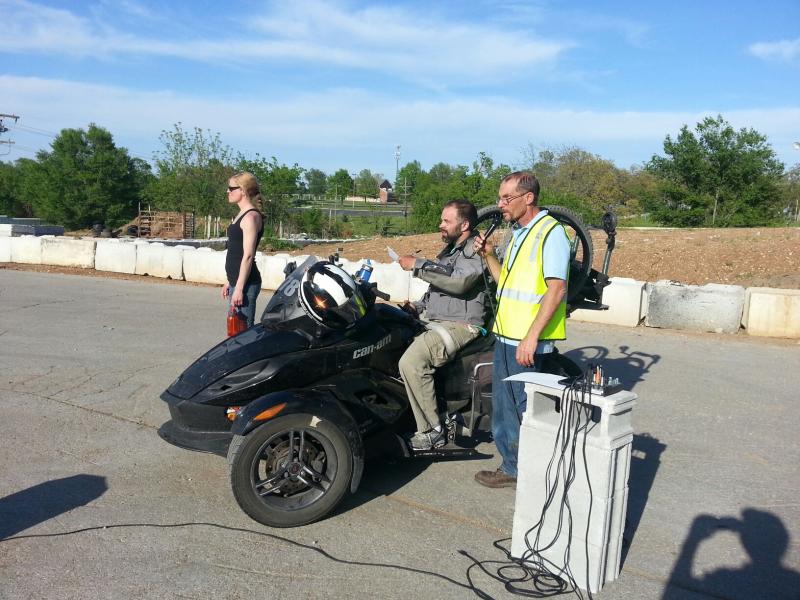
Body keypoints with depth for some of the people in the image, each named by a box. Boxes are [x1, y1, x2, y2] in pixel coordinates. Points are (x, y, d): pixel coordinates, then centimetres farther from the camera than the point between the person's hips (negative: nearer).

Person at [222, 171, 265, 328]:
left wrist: (239, 288, -20)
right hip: (237, 281, 9)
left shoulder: (251, 216, -13)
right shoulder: (242, 214, 16)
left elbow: (248, 256, -18)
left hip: (245, 283, -9)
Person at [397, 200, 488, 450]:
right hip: (436, 321, 10)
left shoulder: (476, 249, -6)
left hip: (460, 325, -10)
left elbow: (459, 281, -25)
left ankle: (432, 431, -19)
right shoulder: (450, 249, 24)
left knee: (411, 362, -29)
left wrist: (418, 265, -20)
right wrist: (417, 306, 13)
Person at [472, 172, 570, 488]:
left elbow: (556, 289, -19)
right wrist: (489, 256, 8)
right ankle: (512, 467, 29)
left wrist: (531, 337, -24)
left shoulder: (551, 233, -11)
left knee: (525, 409, -2)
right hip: (505, 335, 9)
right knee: (503, 408, 15)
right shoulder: (518, 234, 18)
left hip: (528, 341, -9)